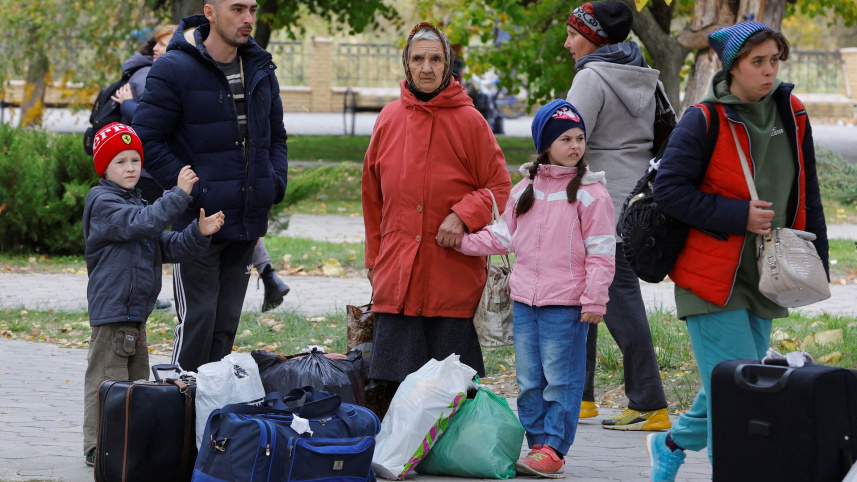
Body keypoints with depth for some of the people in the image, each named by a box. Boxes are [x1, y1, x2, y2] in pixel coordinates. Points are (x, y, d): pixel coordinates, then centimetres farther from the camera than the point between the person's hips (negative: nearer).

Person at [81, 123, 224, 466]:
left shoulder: (136, 204, 19)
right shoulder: (103, 203, -11)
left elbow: (167, 247, 15)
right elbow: (142, 223, -27)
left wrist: (199, 233, -2)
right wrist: (179, 194, -29)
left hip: (136, 314, 10)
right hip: (111, 311, -10)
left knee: (137, 380, 15)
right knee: (107, 379, -8)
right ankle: (97, 448, -5)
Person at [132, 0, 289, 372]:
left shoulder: (260, 69, 10)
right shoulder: (174, 70, -11)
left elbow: (276, 135, 22)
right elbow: (147, 139, -11)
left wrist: (276, 181, 4)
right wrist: (191, 190, -16)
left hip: (248, 218, 6)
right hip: (198, 222, -6)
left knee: (226, 322, 11)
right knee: (198, 318, -7)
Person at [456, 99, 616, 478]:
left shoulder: (590, 192, -6)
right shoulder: (526, 188, 11)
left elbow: (601, 251, -7)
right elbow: (505, 235, 18)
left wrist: (594, 299, -13)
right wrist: (464, 241, 6)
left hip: (566, 304, -6)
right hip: (525, 300, 6)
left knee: (561, 379, -2)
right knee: (529, 380, 10)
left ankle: (553, 449, 2)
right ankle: (538, 442, 19)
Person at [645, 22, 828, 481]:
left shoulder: (791, 116, 6)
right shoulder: (704, 122, -12)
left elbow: (807, 196, 15)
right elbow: (669, 190, -14)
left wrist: (815, 261, 11)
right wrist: (738, 215, -18)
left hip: (764, 279, 6)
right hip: (713, 277, -6)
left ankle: (671, 445, 39)